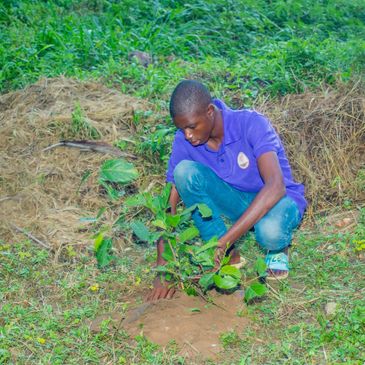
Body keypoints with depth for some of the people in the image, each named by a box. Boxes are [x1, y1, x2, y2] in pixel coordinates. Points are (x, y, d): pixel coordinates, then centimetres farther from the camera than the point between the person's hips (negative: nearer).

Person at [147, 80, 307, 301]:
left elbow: (275, 187, -39)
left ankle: (278, 248, -1)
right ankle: (228, 256, -12)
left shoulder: (251, 123, -27)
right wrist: (163, 268, -23)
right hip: (236, 202, 4)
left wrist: (223, 241, -44)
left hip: (277, 199, -4)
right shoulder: (184, 141, -14)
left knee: (270, 230, -41)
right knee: (185, 171, -24)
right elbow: (168, 203, -13)